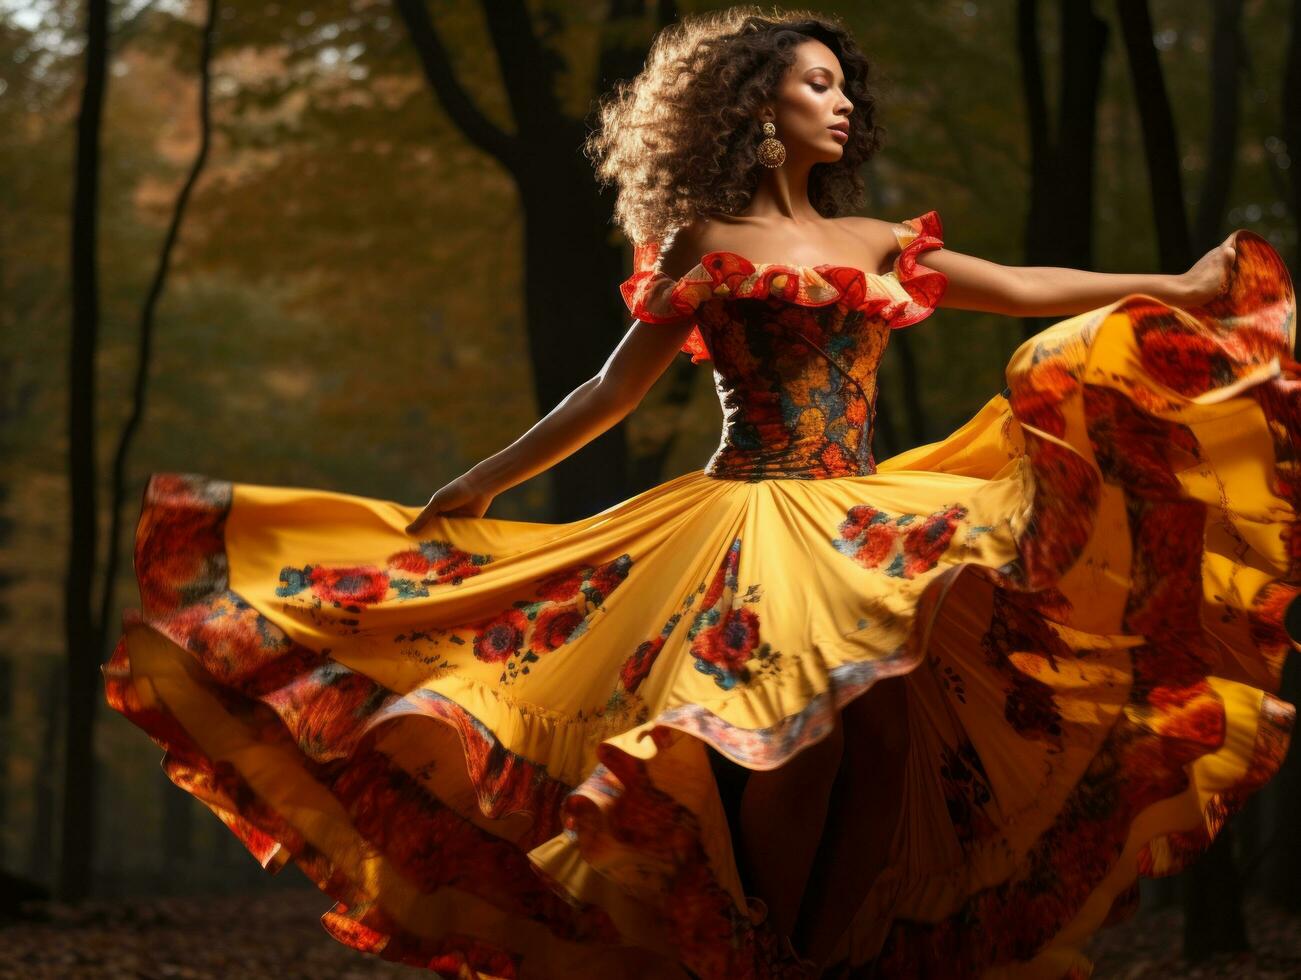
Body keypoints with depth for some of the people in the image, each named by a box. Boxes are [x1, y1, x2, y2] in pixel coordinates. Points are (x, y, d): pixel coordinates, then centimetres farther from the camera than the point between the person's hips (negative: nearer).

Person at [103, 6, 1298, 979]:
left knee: (887, 729, -16)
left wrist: (1182, 290, 5)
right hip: (747, 518, -3)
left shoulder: (875, 244, 18)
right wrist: (477, 486, 14)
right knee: (792, 729, -20)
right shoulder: (703, 246, 10)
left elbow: (1027, 291, 13)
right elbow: (612, 391, 14)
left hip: (863, 527, 3)